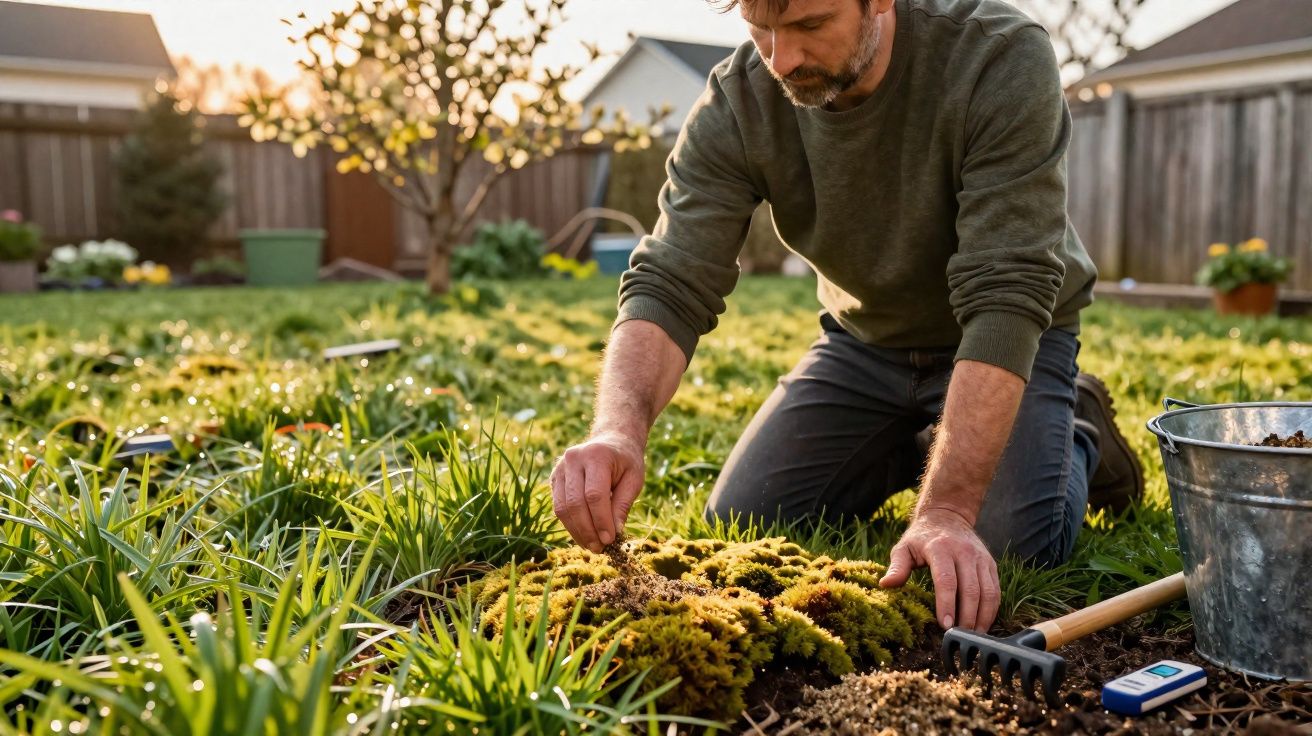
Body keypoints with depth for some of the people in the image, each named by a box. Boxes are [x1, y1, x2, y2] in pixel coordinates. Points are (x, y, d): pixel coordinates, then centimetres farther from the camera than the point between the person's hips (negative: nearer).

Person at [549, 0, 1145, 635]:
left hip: (1007, 348, -3)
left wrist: (946, 511, -42)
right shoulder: (736, 104, -20)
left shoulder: (1003, 60, -30)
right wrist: (619, 428, -46)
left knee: (1011, 548, -23)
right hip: (864, 338, 4)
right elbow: (669, 288, -26)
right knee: (737, 527, -6)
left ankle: (1078, 430, 11)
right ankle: (914, 447, 19)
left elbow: (1004, 301, -35)